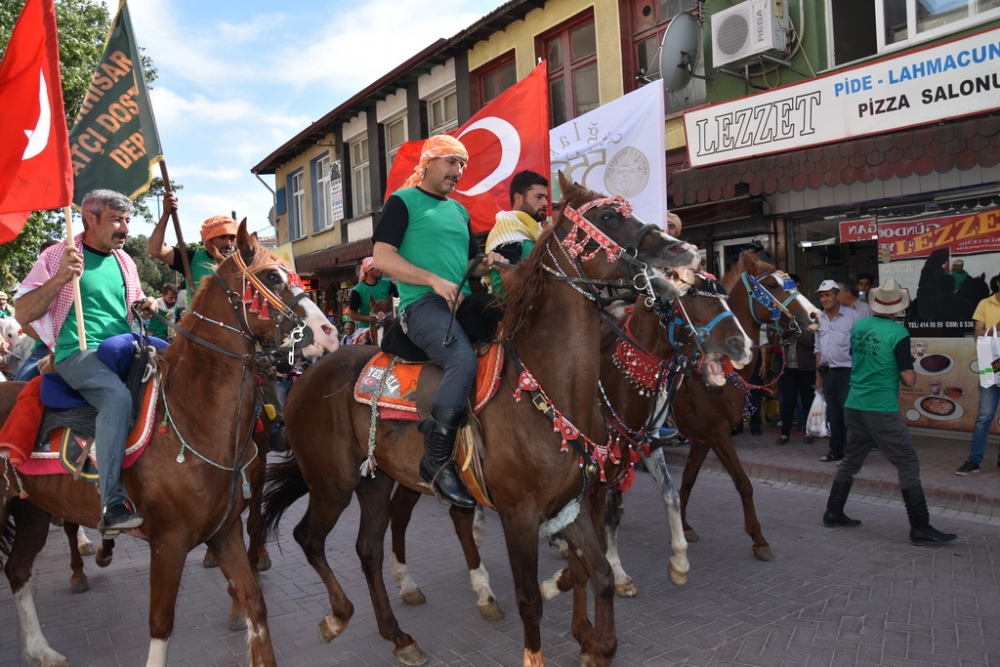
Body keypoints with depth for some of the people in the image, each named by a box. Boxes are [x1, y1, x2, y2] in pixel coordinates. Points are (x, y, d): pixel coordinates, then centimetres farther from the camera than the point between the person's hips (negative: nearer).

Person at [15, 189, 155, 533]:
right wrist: (61, 278, -18)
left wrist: (146, 304, 6)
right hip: (79, 353, -7)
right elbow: (23, 314, -4)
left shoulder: (125, 261, 16)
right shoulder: (57, 256, 0)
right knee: (119, 395, -35)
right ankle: (112, 502, -35)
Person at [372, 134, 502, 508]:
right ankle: (436, 461, -22)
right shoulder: (403, 201, 5)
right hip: (422, 304, -7)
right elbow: (383, 258, -7)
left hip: (462, 302, 8)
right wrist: (435, 280, -17)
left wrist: (486, 264, 3)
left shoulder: (459, 211, 25)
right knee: (463, 360, -32)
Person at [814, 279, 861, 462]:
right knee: (833, 413, 12)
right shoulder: (819, 319, 10)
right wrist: (818, 373, 13)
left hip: (847, 371, -5)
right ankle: (836, 450, 21)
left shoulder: (852, 315, -6)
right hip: (827, 372, 5)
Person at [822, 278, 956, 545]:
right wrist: (908, 369, 9)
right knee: (908, 465, 2)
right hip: (882, 410, -6)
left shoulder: (858, 326, 4)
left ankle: (833, 513, 24)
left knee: (851, 460, 17)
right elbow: (909, 380, -12)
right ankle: (921, 528, 4)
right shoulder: (898, 333, -13)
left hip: (854, 405, 7)